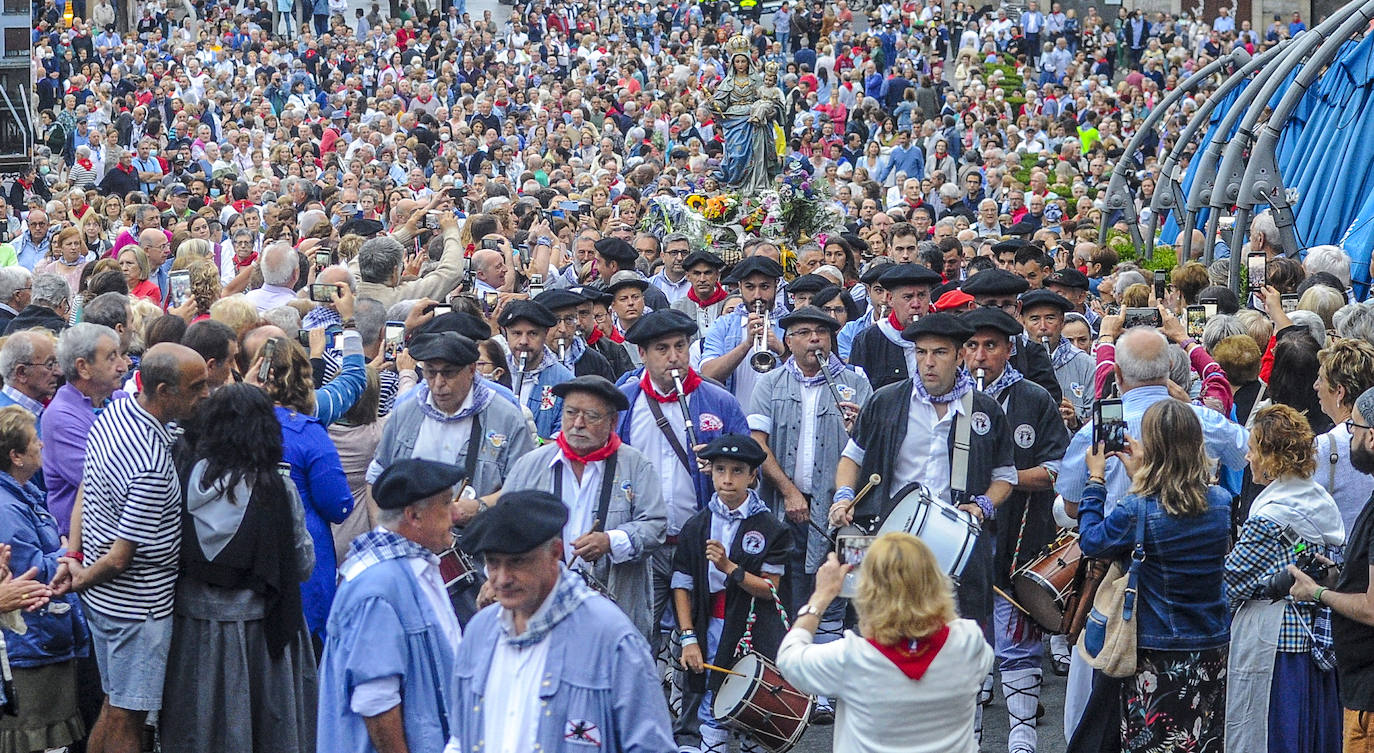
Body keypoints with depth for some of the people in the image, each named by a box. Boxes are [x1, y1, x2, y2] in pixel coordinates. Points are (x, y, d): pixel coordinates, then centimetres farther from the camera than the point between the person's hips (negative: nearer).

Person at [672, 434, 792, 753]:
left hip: (755, 631, -2)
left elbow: (769, 589, -7)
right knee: (714, 713, 2)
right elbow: (682, 586, 5)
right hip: (712, 629, 2)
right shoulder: (696, 527, 5)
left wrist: (728, 567, -19)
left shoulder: (770, 528, -3)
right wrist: (688, 638, -3)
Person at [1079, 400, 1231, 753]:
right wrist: (1142, 477, 15)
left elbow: (1090, 541, -3)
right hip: (1213, 648, 5)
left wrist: (1095, 479, 5)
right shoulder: (1221, 502, -4)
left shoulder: (1138, 511, -19)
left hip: (1156, 656, -5)